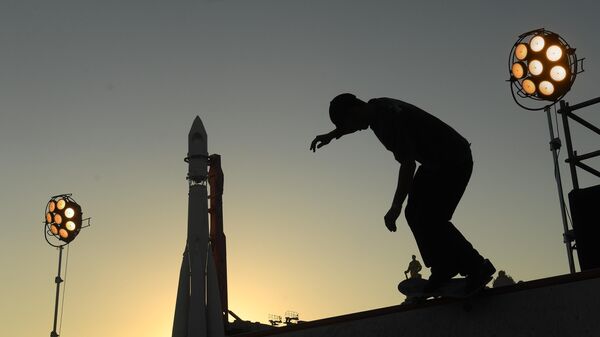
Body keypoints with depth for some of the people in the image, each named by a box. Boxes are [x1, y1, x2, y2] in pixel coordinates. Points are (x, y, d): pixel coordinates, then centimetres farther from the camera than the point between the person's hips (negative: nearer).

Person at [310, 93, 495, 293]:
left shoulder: (391, 118, -28)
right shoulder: (376, 108, 2)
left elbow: (408, 165, -31)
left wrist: (395, 208, -31)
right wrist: (331, 135, 35)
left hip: (454, 161, -10)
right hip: (434, 163, 10)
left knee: (430, 218, -17)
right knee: (415, 214, 5)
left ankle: (477, 267, -7)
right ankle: (444, 268, 8)